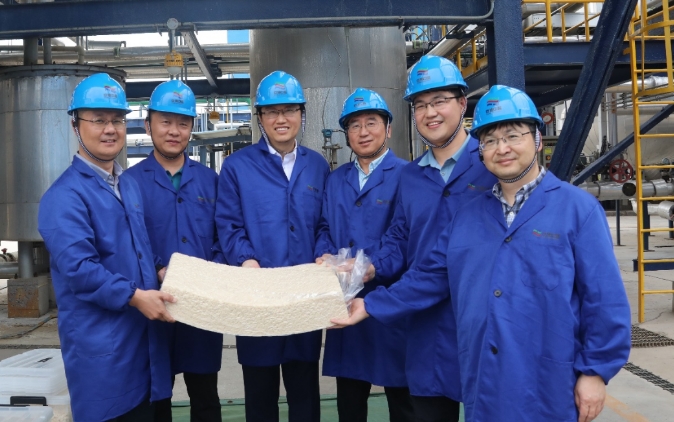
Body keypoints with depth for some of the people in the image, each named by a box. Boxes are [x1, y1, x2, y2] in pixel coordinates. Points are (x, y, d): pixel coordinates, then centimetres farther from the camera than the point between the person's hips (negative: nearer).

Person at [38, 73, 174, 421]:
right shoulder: (65, 195, -14)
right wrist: (134, 296, -23)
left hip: (144, 334, 7)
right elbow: (78, 268, -22)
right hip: (100, 344, -7)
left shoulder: (130, 186, 13)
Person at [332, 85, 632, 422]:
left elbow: (604, 298, -7)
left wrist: (596, 371, -8)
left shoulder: (578, 208, -6)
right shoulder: (467, 216, 8)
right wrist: (370, 306, 3)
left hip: (549, 386, -4)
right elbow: (430, 277, 8)